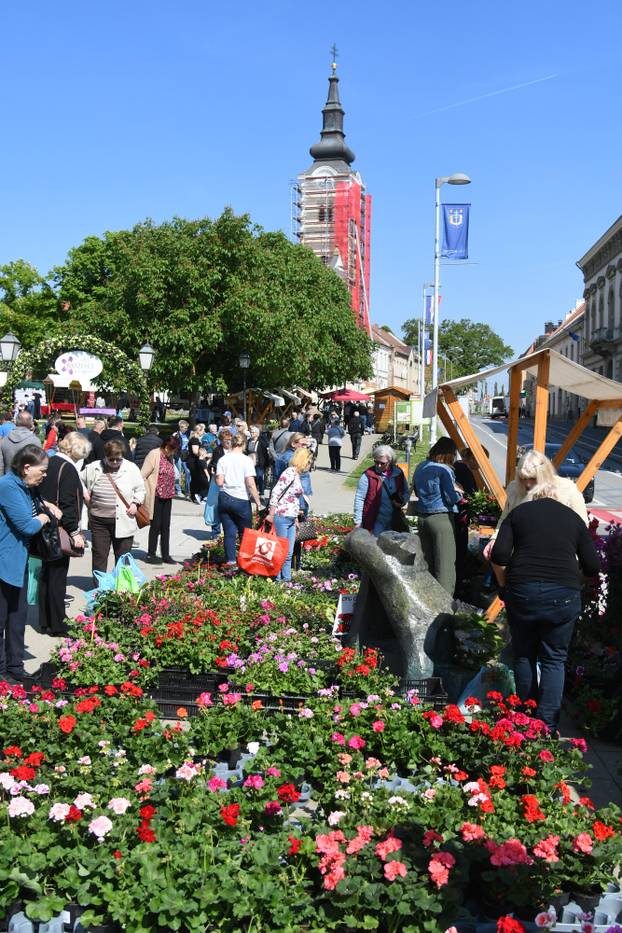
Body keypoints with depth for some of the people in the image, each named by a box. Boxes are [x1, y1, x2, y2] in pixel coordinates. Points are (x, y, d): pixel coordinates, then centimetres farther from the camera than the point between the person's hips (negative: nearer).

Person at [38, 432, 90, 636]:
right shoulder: (68, 469, -17)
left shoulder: (49, 463, 8)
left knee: (46, 574, 15)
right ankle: (57, 625, 7)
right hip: (61, 531, -8)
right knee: (58, 576, -1)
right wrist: (74, 532, -18)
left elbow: (42, 495, 14)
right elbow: (67, 504, -22)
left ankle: (45, 622, 23)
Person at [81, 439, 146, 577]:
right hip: (99, 521, 1)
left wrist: (135, 503, -6)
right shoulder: (94, 468, 1)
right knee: (99, 556, 8)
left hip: (123, 522, -1)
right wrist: (84, 493, 2)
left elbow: (140, 490, 9)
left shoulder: (131, 468, -1)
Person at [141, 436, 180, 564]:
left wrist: (171, 492, 12)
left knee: (166, 526, 9)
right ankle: (151, 555, 11)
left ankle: (166, 555, 15)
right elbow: (142, 476, -13)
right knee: (156, 525, 0)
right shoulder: (154, 455, -12)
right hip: (156, 497, -7)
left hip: (167, 496, 7)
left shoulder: (170, 457, 11)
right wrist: (147, 493, -13)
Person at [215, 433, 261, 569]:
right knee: (245, 533, 10)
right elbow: (250, 484, -13)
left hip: (224, 499, 3)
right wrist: (258, 502, -7)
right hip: (241, 500, -3)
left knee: (229, 532, 7)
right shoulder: (246, 460, -8)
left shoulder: (223, 459, 0)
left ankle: (230, 561, 8)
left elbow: (219, 482, -5)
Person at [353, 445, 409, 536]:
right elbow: (359, 499, -6)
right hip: (374, 524, -4)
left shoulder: (398, 473, 5)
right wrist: (358, 521, -10)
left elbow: (406, 492, 19)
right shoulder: (368, 475, -8)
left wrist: (401, 502, -4)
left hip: (393, 522, 4)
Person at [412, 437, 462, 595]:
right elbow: (451, 498, -14)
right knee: (445, 563, -2)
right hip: (441, 518, -7)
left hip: (422, 517, 7)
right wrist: (459, 493, 5)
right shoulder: (444, 470, -13)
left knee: (426, 561, 14)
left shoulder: (420, 467, 9)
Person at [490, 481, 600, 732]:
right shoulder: (573, 517, 12)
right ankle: (547, 725, 7)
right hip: (563, 594, 0)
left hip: (522, 591, 0)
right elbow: (593, 567, 9)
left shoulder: (518, 512, 10)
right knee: (554, 660, 10)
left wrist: (504, 584, 13)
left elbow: (499, 556, -2)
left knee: (524, 655, 16)